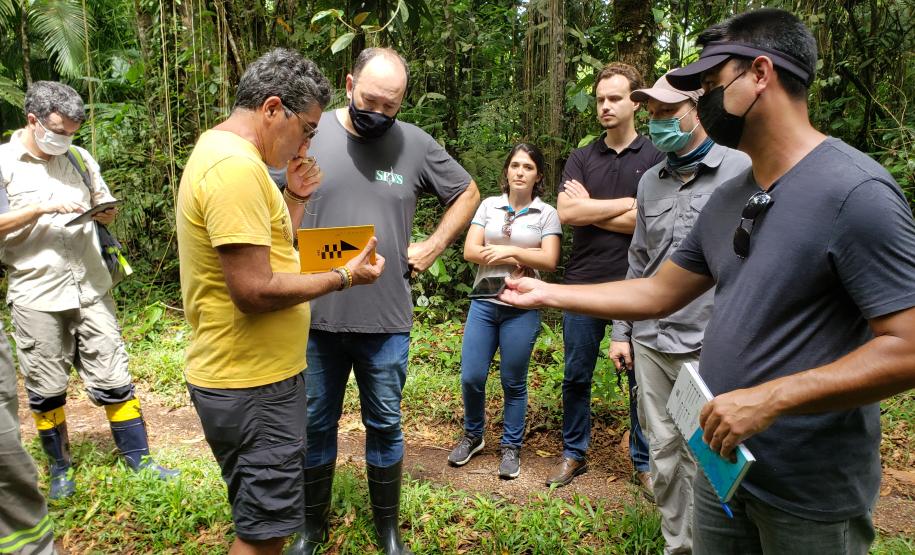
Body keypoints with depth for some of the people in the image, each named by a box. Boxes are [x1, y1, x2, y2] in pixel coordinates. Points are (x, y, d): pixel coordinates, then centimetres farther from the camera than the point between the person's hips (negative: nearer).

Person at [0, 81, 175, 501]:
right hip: (37, 296, -2)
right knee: (46, 390, 10)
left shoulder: (80, 158, 9)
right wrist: (41, 208, -18)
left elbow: (106, 209, 17)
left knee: (113, 380, 5)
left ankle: (139, 460, 16)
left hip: (91, 289, 3)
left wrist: (105, 213, -5)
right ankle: (60, 468, 29)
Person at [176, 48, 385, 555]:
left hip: (245, 376, 10)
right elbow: (254, 290, -27)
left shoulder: (219, 153, 13)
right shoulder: (237, 167, -21)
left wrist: (293, 198, 9)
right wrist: (344, 277, -16)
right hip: (252, 385, -10)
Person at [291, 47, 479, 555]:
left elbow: (467, 193, 14)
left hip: (386, 320, 0)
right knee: (315, 426, 14)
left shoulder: (415, 143, 0)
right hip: (315, 317, 0)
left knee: (385, 426, 13)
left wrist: (432, 247, 4)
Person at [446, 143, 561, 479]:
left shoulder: (546, 214, 2)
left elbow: (549, 261, -7)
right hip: (484, 302, 2)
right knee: (471, 377, 3)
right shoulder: (489, 206, 7)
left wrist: (508, 250, -11)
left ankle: (511, 447, 24)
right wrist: (518, 260, -9)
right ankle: (473, 436, 28)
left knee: (513, 382, 6)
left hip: (521, 307, -2)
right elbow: (470, 251, -2)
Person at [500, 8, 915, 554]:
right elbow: (658, 293, 11)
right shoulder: (728, 198, 6)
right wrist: (546, 293, 11)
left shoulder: (855, 192, -18)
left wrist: (768, 399, -27)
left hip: (810, 491, -6)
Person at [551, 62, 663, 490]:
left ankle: (644, 462, 25)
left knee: (641, 379, 8)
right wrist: (626, 204, -8)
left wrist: (590, 209, -6)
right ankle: (574, 454, 28)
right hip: (583, 284, 3)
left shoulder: (654, 158, 1)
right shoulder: (581, 159, 9)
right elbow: (566, 212, -7)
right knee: (576, 376, 11)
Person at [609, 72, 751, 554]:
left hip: (710, 346, -5)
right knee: (662, 449, 12)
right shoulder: (650, 181, 12)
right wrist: (622, 331, 15)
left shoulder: (742, 171, -5)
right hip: (650, 342, 5)